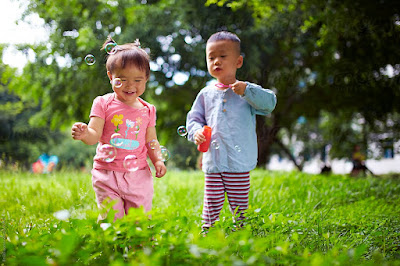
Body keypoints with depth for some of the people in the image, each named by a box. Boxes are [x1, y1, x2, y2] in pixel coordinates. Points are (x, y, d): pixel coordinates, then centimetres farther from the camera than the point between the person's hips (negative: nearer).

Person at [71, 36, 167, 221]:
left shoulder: (147, 110, 6)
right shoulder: (103, 104, -3)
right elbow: (94, 135, -9)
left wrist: (158, 160, -2)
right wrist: (84, 134, -31)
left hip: (139, 175, 2)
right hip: (107, 175, -2)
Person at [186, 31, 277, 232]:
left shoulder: (248, 92, 2)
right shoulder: (206, 94, 10)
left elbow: (270, 102, -12)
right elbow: (194, 117, 13)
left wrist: (247, 90, -24)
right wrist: (196, 132, -9)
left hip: (239, 162, -2)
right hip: (212, 161, 2)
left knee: (239, 203, 5)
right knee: (212, 202, 6)